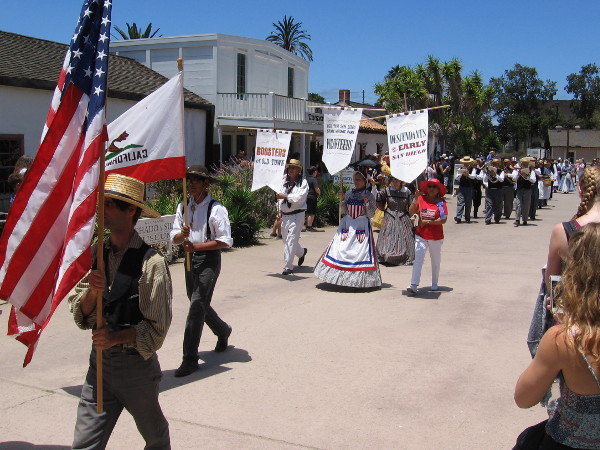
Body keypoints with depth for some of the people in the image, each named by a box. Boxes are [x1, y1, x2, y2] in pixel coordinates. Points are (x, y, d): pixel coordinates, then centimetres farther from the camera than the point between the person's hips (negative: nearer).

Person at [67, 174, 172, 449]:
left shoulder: (151, 263, -16)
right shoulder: (95, 255, -1)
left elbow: (157, 328, -12)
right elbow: (79, 314, 0)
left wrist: (116, 337, -22)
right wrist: (92, 292, -18)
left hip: (136, 363, -4)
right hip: (100, 360, 4)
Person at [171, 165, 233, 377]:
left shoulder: (216, 209, -12)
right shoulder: (183, 206, 6)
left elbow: (225, 241, -15)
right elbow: (174, 238, 5)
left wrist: (196, 246, -19)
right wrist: (183, 234, -18)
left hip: (209, 259, -7)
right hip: (191, 258, 7)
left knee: (197, 306, -11)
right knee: (199, 304, 19)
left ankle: (190, 358, -3)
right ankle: (223, 331, 46)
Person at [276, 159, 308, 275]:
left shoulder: (303, 182, -5)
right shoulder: (284, 181, 12)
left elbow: (300, 197, -18)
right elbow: (279, 195, 17)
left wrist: (285, 196, -22)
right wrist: (279, 210, 10)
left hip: (296, 215, -7)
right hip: (284, 215, 7)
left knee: (291, 240, -11)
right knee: (286, 239, 18)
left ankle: (288, 266, -6)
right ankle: (302, 252, 46)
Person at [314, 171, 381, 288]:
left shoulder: (369, 196, 0)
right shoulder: (349, 194, 9)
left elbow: (371, 215, -3)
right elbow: (344, 211, 11)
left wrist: (367, 203, -17)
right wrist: (342, 200, -3)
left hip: (362, 227, -3)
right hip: (347, 225, 4)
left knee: (360, 251, -8)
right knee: (341, 249, -1)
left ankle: (360, 279, -2)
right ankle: (341, 276, 7)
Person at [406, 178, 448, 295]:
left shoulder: (441, 202, -5)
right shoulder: (421, 199, 0)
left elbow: (443, 220, -13)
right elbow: (411, 212, -5)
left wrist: (428, 222, -15)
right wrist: (415, 200, -17)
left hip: (436, 236, 0)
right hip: (421, 235, 0)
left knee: (435, 261, 14)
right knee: (417, 259, -10)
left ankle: (434, 284, 30)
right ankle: (413, 286, -13)